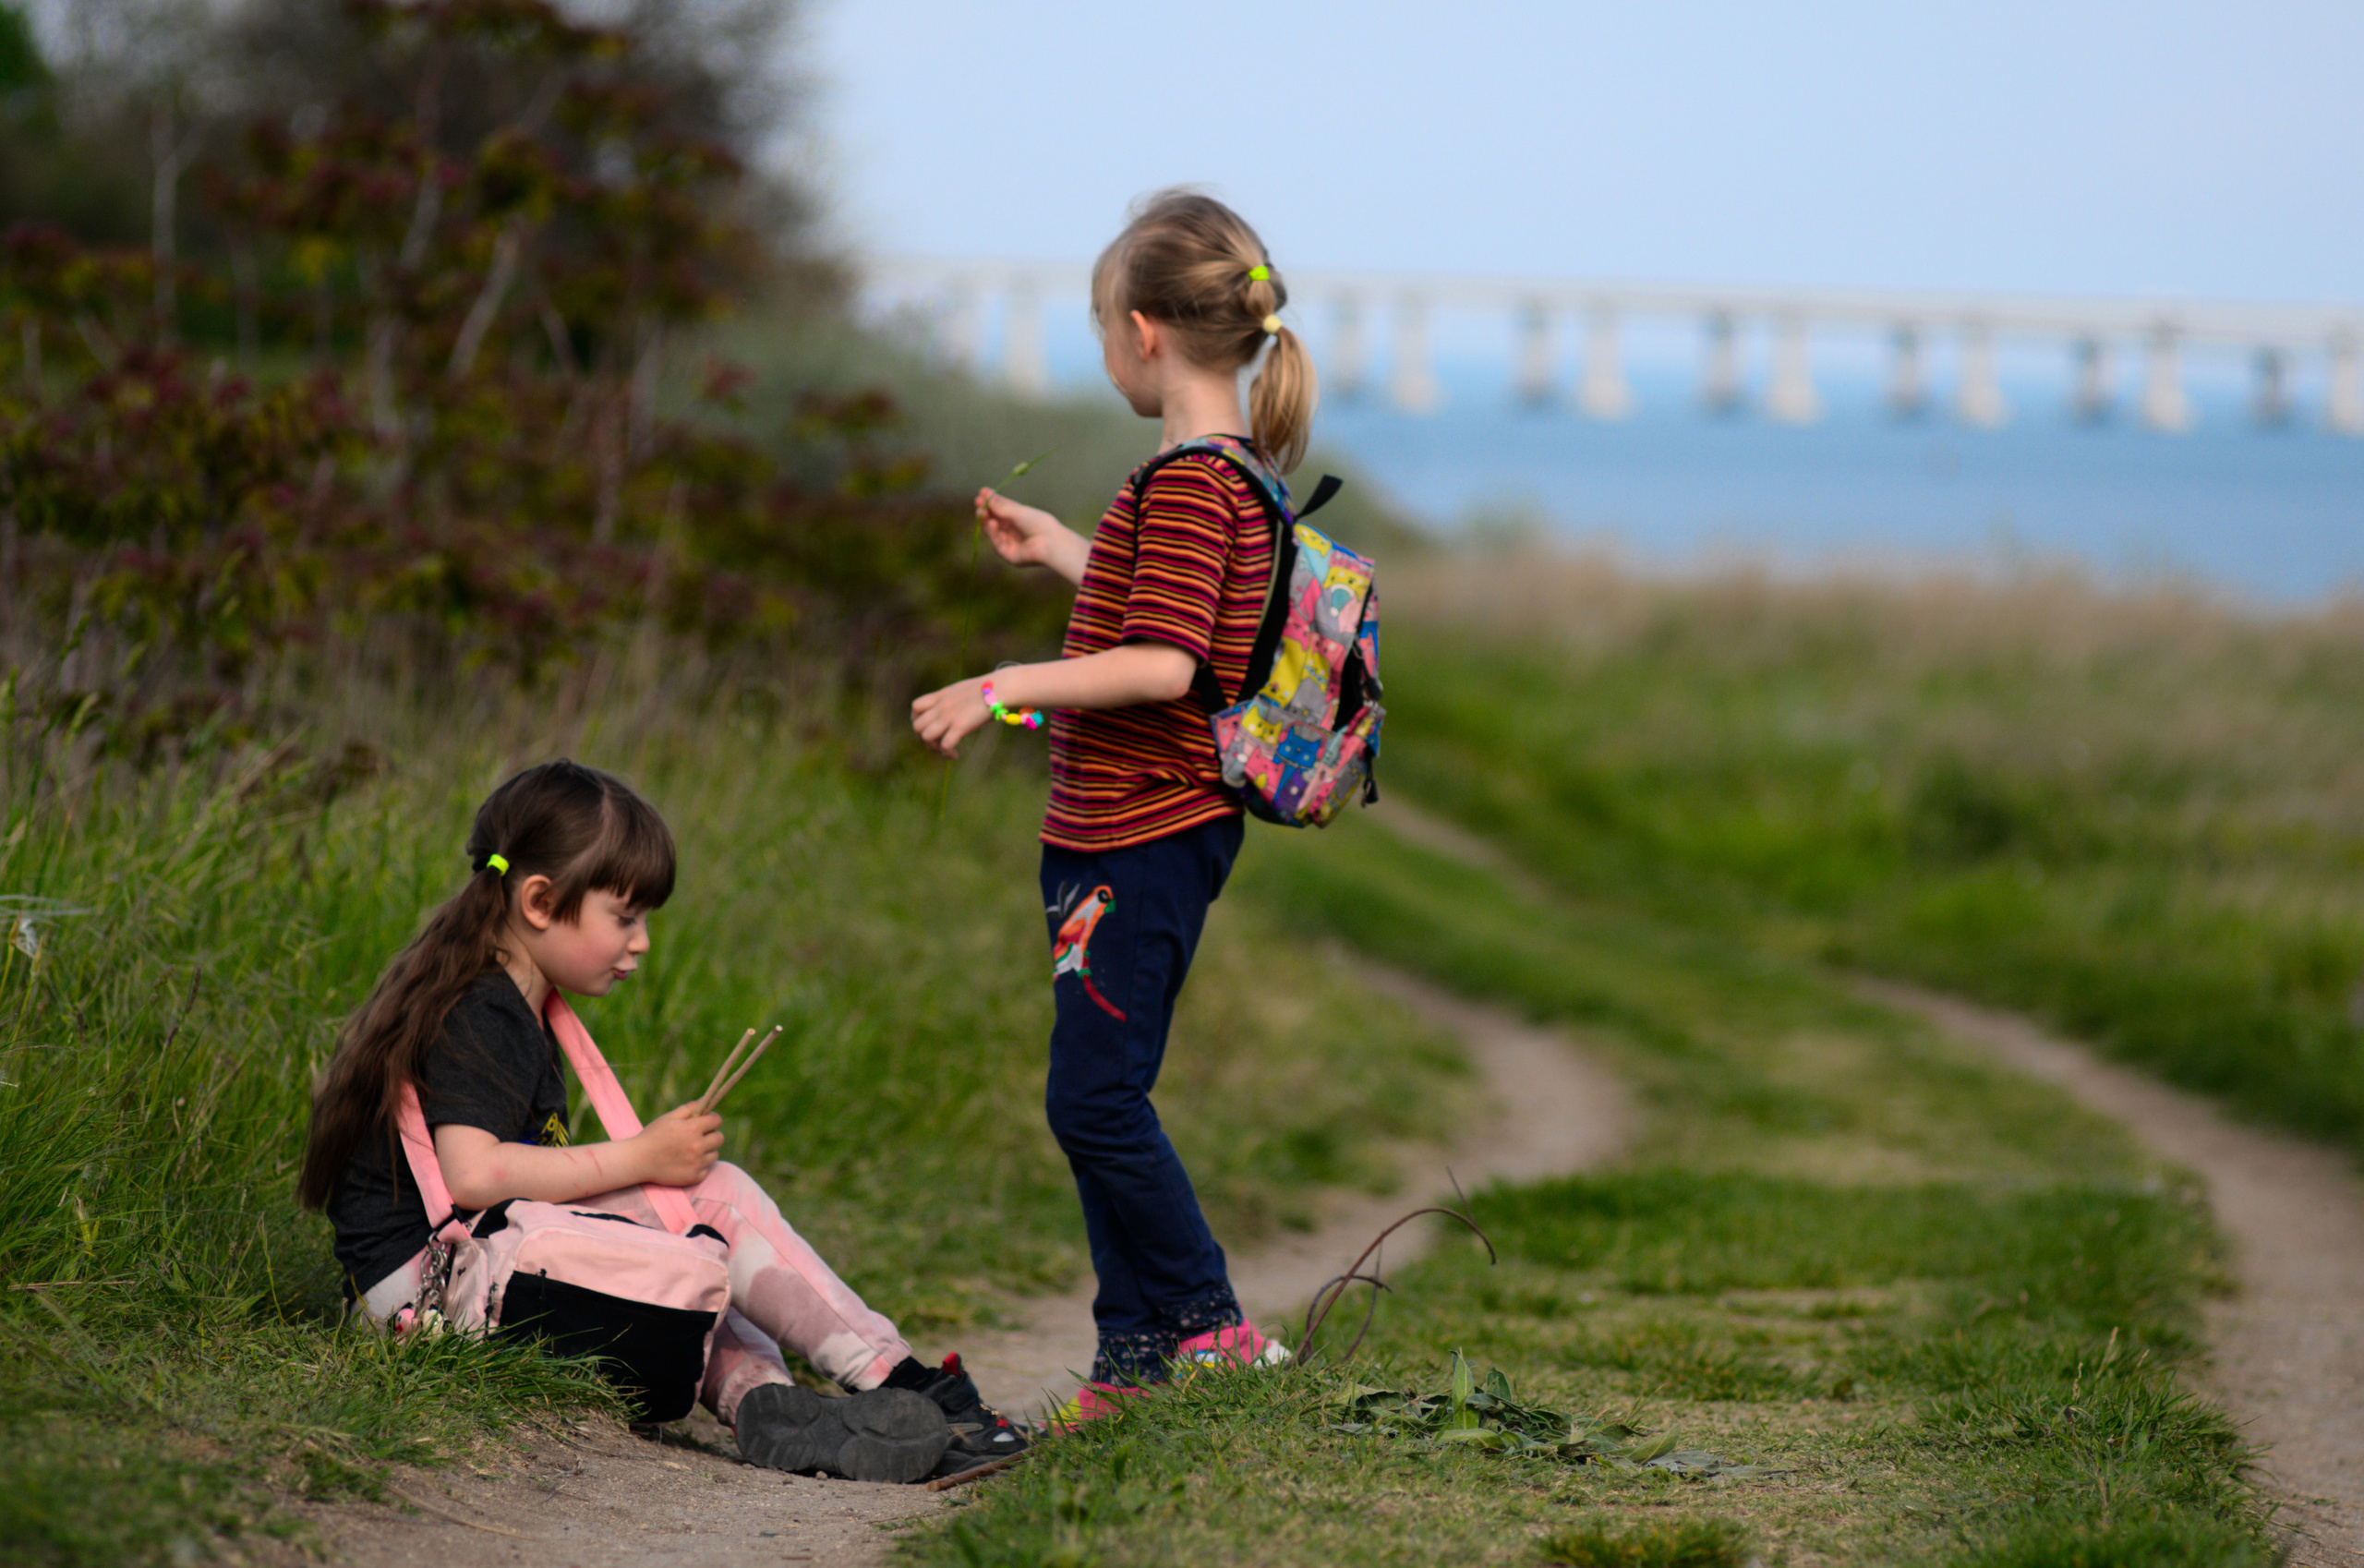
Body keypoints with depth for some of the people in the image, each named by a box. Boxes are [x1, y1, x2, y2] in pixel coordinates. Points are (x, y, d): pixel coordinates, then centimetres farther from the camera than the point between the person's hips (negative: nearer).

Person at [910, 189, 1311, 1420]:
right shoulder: (1232, 474, 14)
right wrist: (1061, 553, 35)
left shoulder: (1187, 480, -17)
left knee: (1094, 1098, -8)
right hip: (1137, 838, 10)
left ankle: (1209, 1329, -2)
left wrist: (1007, 688, -22)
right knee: (1099, 1100, 12)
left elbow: (1164, 665, -25)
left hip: (1146, 840, -10)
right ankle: (1138, 1355, 15)